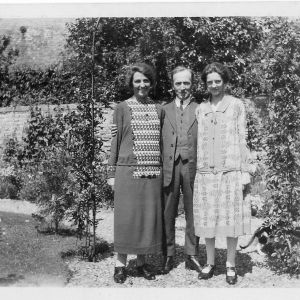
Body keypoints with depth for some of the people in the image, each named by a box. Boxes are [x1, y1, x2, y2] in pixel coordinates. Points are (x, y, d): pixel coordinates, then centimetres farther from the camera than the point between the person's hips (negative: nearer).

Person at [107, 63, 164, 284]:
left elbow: (161, 141, 15)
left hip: (153, 172, 3)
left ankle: (142, 262, 21)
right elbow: (115, 141, 2)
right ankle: (121, 264, 15)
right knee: (126, 216, 1)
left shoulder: (158, 110, 11)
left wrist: (165, 170, 12)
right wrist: (112, 173, -1)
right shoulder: (122, 108, 2)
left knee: (149, 216, 7)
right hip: (128, 170, -3)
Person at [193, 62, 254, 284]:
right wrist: (196, 168, 8)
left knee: (231, 218, 3)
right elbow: (198, 142, 13)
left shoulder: (237, 105, 5)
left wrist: (245, 172, -2)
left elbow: (242, 139, 3)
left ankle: (231, 265, 17)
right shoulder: (200, 109, 12)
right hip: (205, 172, 2)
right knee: (207, 219, 6)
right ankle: (210, 263, 21)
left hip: (231, 170, -2)